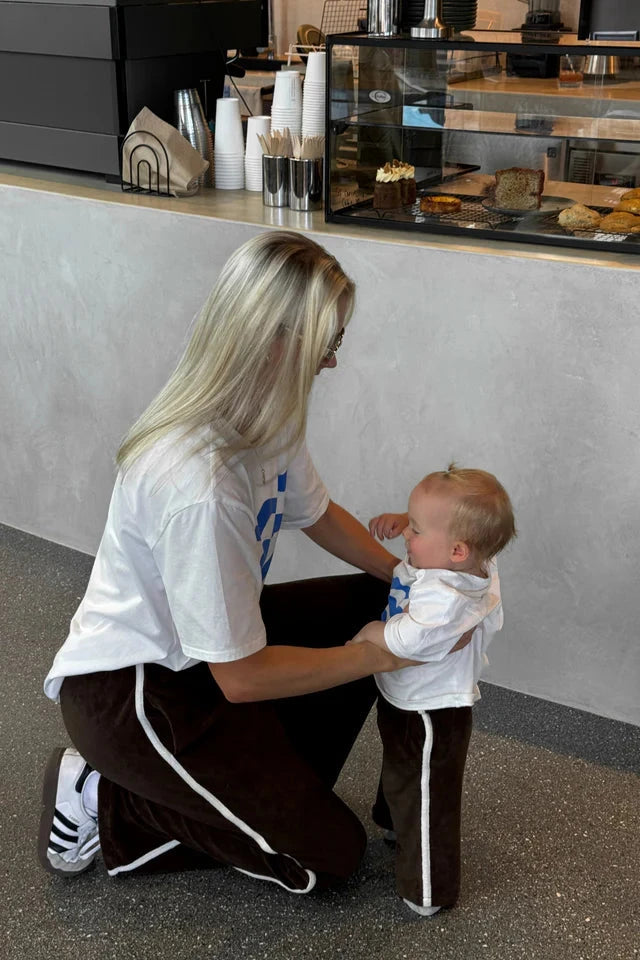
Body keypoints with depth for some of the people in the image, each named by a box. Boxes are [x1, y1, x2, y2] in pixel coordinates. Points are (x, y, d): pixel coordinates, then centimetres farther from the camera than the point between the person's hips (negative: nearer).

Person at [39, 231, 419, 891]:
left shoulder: (262, 417, -10)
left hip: (202, 637, 9)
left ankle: (271, 783, 12)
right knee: (329, 854, -4)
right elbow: (242, 677, -28)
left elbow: (316, 513, 11)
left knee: (373, 603, 7)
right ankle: (103, 801, 4)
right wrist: (386, 655, -18)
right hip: (126, 691, -9)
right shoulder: (200, 486, -37)